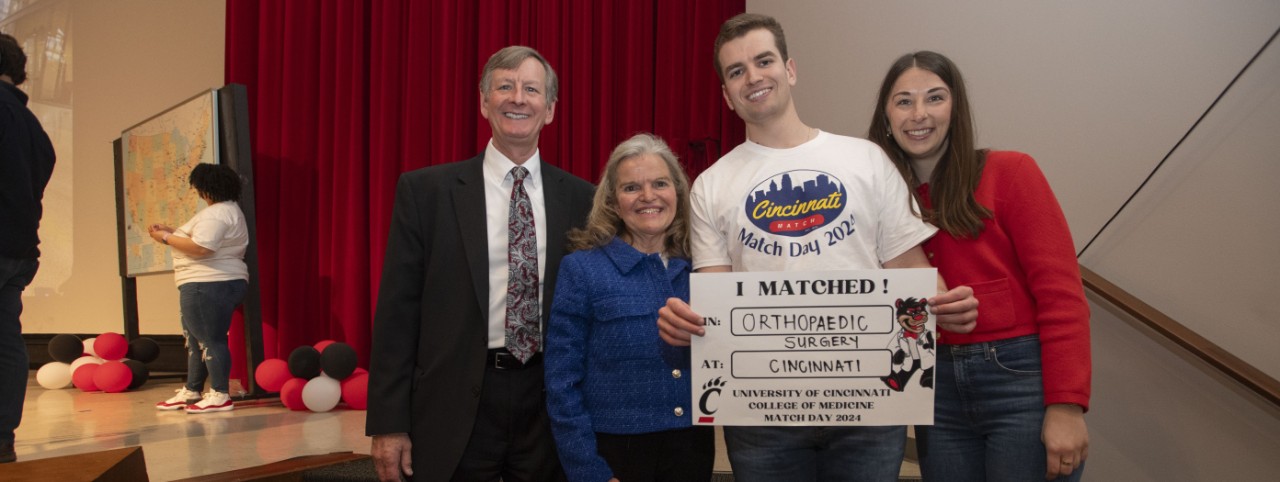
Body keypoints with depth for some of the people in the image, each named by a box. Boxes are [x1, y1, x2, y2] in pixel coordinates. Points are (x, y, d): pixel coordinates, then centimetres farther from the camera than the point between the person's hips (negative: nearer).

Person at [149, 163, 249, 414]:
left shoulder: (217, 213, -17)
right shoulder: (227, 209, 18)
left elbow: (200, 247, -26)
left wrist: (166, 238, -14)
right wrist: (172, 231, 13)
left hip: (208, 286, -12)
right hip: (213, 284, 12)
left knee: (210, 339, -7)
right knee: (197, 339, 17)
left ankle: (220, 396, -3)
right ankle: (191, 392, 26)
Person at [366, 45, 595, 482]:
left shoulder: (581, 199, 3)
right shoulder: (425, 191, -1)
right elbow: (398, 310, -2)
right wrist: (389, 423, -6)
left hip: (551, 407, 1)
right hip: (454, 410, -1)